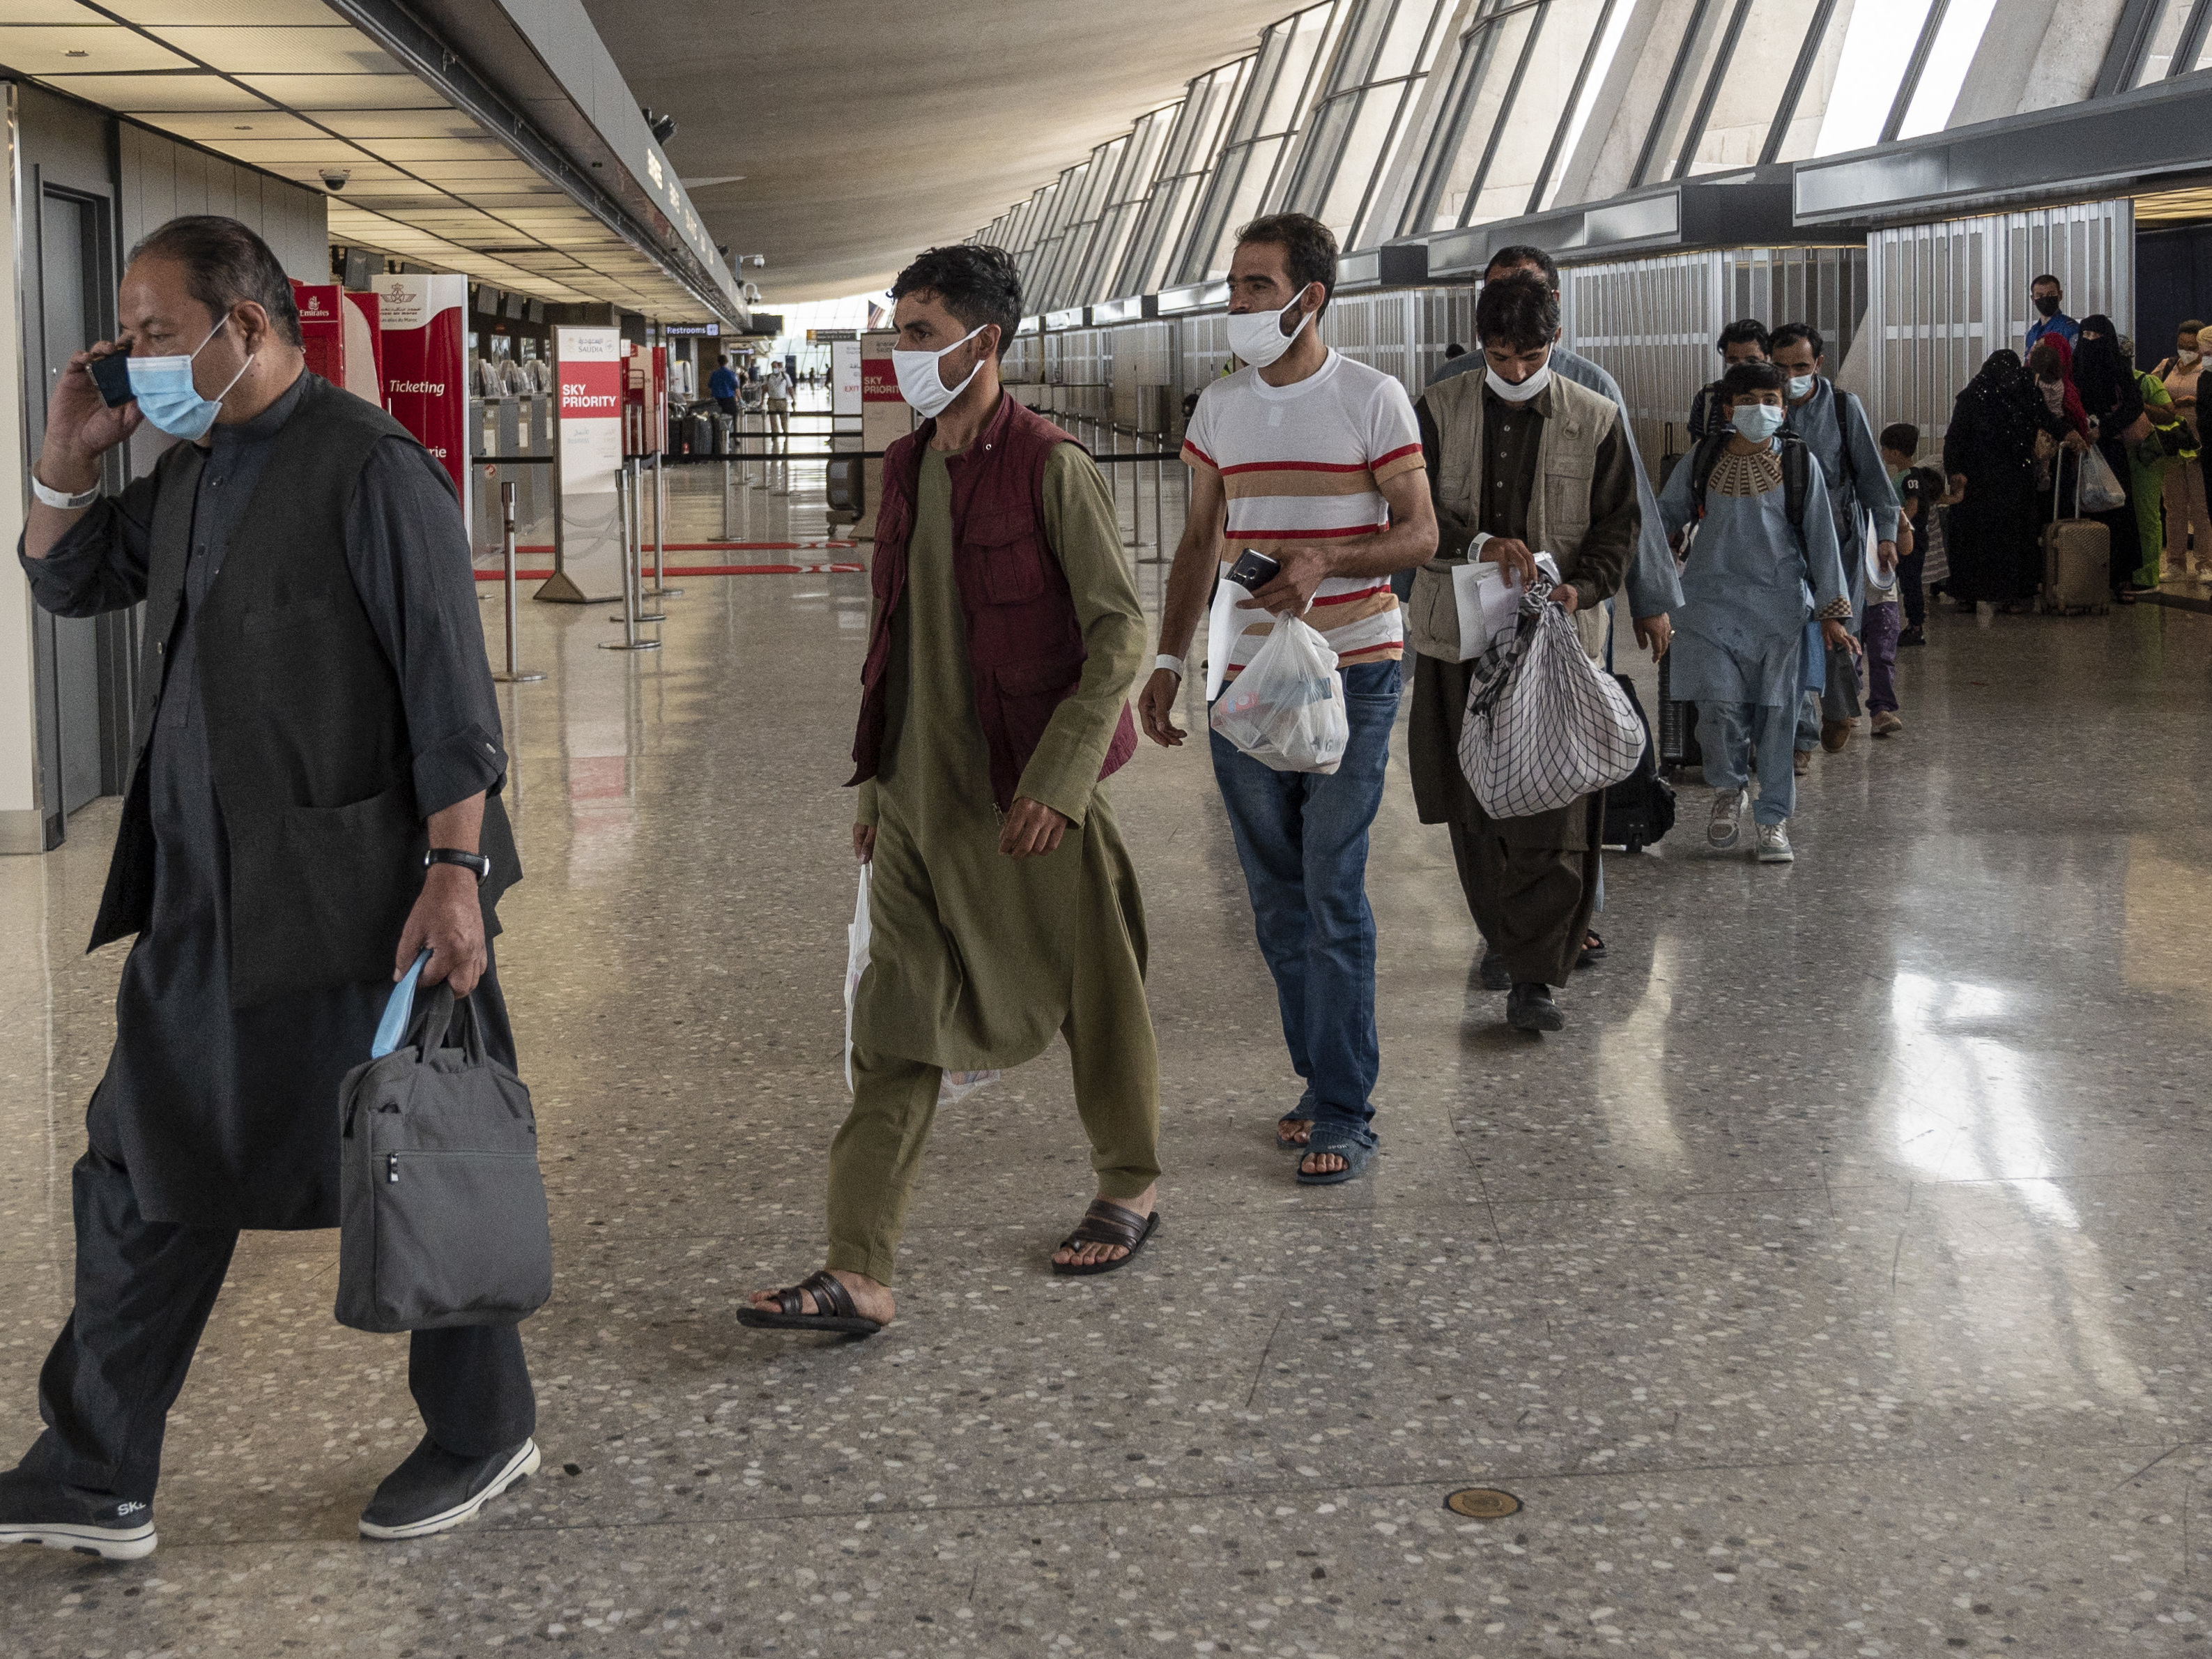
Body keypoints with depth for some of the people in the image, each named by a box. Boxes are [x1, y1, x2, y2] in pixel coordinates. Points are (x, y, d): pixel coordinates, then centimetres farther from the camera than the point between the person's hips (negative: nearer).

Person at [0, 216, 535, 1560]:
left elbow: (451, 689, -16)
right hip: (208, 897, 8)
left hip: (354, 896, -8)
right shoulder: (191, 471, 12)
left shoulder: (372, 469, -13)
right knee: (147, 1170, 11)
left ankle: (487, 1433, 25)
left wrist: (454, 872, -21)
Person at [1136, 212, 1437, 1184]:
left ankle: (1345, 1114, -1)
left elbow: (1420, 533, -5)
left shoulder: (1374, 401, -5)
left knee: (1333, 894, -7)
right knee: (1277, 900, 9)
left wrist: (1326, 559, -22)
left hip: (1352, 675, -5)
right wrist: (1167, 662, 9)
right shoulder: (1220, 406, 9)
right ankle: (1320, 1078, 22)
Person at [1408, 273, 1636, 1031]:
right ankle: (1499, 932, 31)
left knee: (1552, 812, -9)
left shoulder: (1596, 421, 3)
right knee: (1471, 801, 10)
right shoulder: (1439, 411, 3)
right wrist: (1479, 545, -21)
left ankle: (1534, 974, -7)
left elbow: (1620, 523, 5)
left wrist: (1581, 585, -15)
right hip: (1458, 634, 2)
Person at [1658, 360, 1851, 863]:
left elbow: (1822, 539, 5)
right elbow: (1667, 515, 19)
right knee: (1719, 703, -12)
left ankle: (1772, 820, 11)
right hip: (1711, 599, 0)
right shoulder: (1702, 462, 4)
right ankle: (1729, 789, 16)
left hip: (1778, 604, 0)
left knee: (1775, 710, 0)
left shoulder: (1800, 465, 2)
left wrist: (1832, 612, 3)